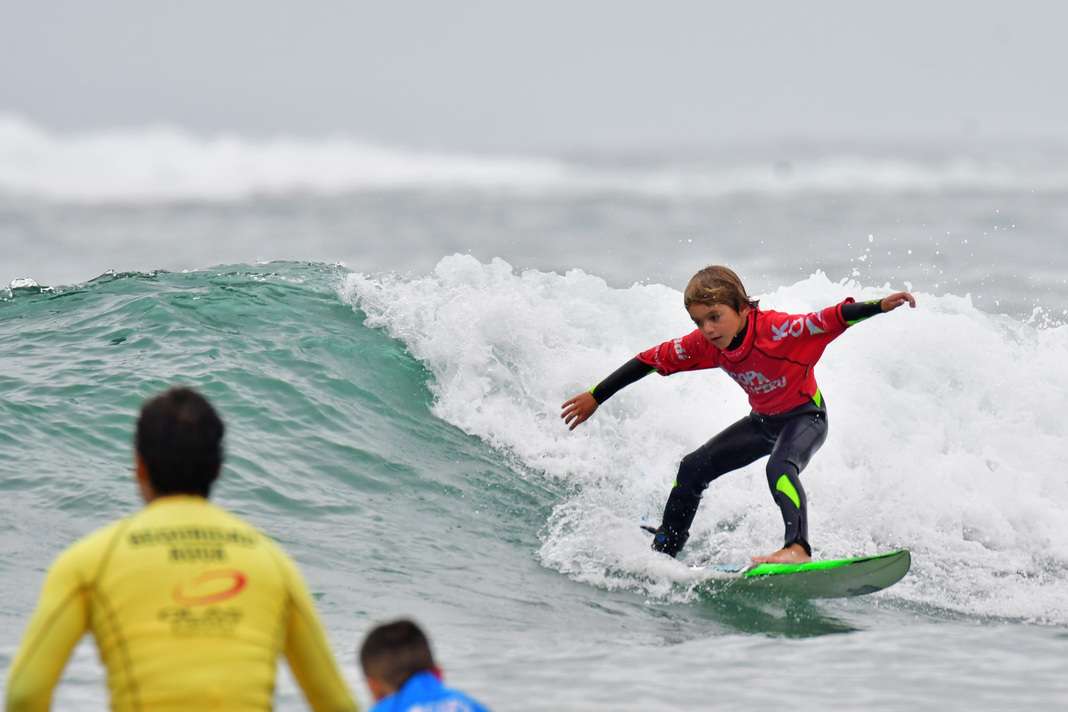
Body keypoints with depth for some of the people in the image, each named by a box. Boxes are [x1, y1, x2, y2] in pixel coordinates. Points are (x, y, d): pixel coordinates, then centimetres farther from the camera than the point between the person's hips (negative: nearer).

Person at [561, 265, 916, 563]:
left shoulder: (776, 329, -33)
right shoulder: (704, 344, -16)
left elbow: (831, 320, -41)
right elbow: (651, 361, -5)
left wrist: (879, 306, -59)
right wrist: (595, 397, 0)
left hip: (806, 416, -7)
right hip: (764, 420, 7)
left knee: (780, 467, -36)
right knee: (693, 468, 5)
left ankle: (798, 548, -50)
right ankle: (663, 551, 20)